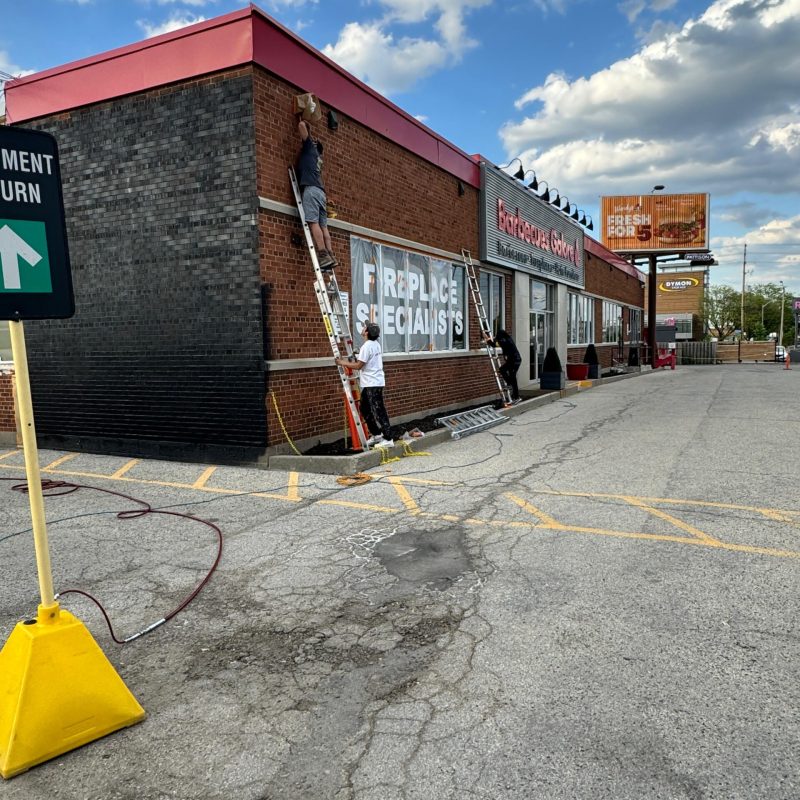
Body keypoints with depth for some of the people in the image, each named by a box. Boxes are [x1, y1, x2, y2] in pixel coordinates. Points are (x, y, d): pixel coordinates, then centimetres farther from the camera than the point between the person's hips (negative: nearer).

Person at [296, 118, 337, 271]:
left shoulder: (310, 146, 12)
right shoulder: (317, 155, 30)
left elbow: (302, 126, 6)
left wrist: (302, 122, 27)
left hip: (310, 189, -8)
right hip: (320, 191, 8)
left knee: (314, 223, -16)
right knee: (323, 226, 1)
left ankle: (324, 256, -27)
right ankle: (330, 257, -8)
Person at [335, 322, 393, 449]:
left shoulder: (367, 346, -18)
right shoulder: (376, 344, 12)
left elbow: (358, 365, -17)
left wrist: (343, 363, -6)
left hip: (372, 384, -10)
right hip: (372, 383, 10)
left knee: (378, 412, -6)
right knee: (365, 409, 18)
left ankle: (388, 439, -3)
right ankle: (376, 435, 24)